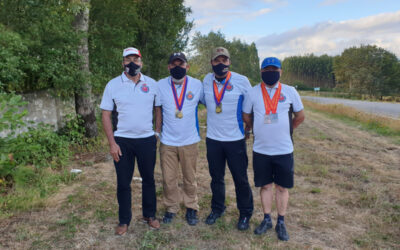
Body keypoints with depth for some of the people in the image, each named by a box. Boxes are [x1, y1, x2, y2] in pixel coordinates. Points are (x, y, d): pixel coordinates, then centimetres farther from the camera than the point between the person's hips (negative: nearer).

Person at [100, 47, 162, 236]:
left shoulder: (151, 84, 2)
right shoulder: (113, 85, -2)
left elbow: (158, 109, 10)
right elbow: (105, 115, -2)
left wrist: (158, 133, 2)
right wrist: (112, 143, -8)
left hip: (147, 140, 1)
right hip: (122, 141, -1)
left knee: (148, 179, 12)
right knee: (123, 183, 7)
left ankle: (150, 215, 30)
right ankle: (124, 221, 24)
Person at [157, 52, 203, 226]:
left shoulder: (197, 85, -3)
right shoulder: (160, 86, -2)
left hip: (189, 141, 0)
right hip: (167, 142, 1)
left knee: (190, 179, 11)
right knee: (168, 179, 9)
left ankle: (191, 208, 30)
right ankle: (171, 208, 30)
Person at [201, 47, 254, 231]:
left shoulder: (242, 81, -7)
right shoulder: (206, 81, 2)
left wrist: (248, 126, 4)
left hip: (235, 139, -3)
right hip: (213, 139, 3)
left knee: (240, 179, 7)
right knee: (216, 178, 16)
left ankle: (245, 214, 26)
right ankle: (217, 209, 36)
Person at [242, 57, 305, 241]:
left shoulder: (290, 92, -1)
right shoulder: (253, 92, 0)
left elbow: (300, 116, 9)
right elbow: (246, 116, 9)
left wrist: (285, 130, 13)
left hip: (284, 150, 0)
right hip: (260, 150, 1)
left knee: (282, 187, 8)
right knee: (265, 186, 11)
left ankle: (281, 223, 23)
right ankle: (266, 220, 27)